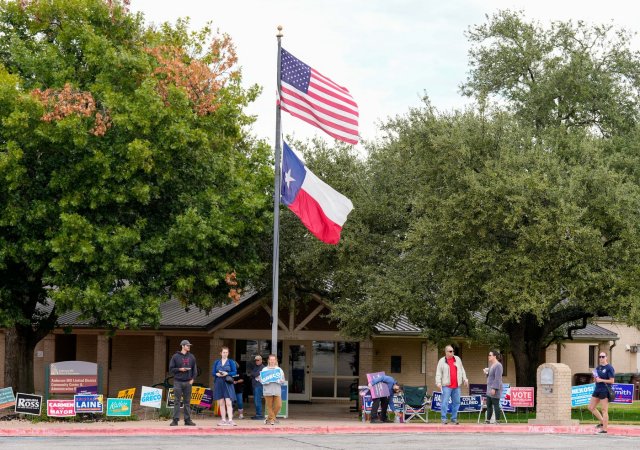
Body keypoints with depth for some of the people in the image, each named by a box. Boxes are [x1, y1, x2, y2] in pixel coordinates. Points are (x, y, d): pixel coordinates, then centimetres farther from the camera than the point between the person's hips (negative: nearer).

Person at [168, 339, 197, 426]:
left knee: (187, 402, 5)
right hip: (178, 382, -3)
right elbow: (171, 369, 0)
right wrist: (179, 369, -13)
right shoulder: (175, 357, 0)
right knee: (176, 401, -3)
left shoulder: (191, 357, 9)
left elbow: (195, 369, 11)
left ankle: (187, 420, 8)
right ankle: (175, 419, -2)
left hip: (188, 382, 3)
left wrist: (192, 379, 1)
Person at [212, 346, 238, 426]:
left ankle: (230, 420, -18)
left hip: (227, 383, -3)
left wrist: (227, 373, -16)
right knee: (221, 403, 5)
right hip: (218, 383, 3)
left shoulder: (231, 362, 5)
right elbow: (213, 372, 9)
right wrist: (217, 374, -12)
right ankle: (223, 420, 10)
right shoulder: (217, 362, 12)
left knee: (228, 402, -13)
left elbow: (234, 372, -1)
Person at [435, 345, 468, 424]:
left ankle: (454, 419, 14)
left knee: (456, 402, 6)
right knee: (445, 402, -8)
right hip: (447, 385, -4)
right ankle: (443, 419, -4)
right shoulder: (442, 361, 1)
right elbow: (438, 373, -2)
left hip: (456, 386, 4)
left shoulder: (457, 359, 12)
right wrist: (438, 382, -12)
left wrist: (465, 379, 12)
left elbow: (462, 370, 19)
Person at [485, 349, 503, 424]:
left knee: (496, 405, -6)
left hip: (495, 389, -10)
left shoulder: (498, 365, -16)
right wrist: (486, 372, 8)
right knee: (489, 405, 10)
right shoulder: (491, 365, 16)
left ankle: (497, 421, -3)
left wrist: (494, 388, -24)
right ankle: (488, 420, 15)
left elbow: (497, 378, -21)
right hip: (490, 389, 10)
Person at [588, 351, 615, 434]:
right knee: (591, 407, 11)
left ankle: (605, 429, -2)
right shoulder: (598, 367, 13)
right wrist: (595, 377, 0)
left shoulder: (609, 368, -9)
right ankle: (602, 422, 23)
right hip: (597, 389, 9)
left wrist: (601, 380, -19)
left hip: (604, 391, -9)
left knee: (604, 410, -5)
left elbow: (612, 381, -13)